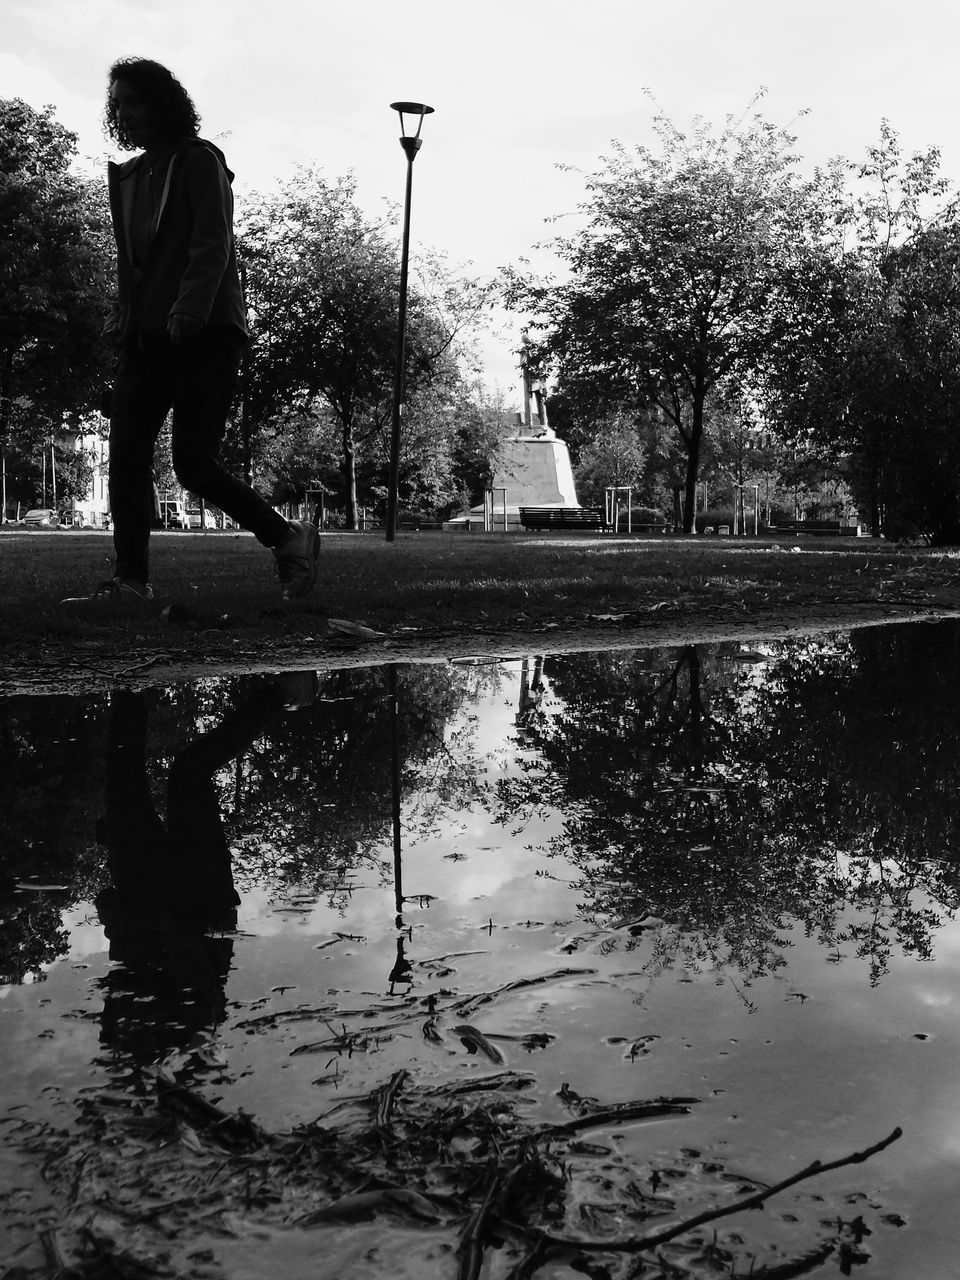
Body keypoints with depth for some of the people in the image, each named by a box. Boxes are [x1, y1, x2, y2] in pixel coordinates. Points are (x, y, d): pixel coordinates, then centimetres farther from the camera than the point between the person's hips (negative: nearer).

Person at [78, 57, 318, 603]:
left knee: (194, 461, -12)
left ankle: (289, 537, 5)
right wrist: (123, 315, 9)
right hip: (148, 336, 7)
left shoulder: (200, 159, 0)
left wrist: (187, 313, -25)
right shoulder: (129, 175, 21)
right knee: (127, 453, -5)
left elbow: (213, 246, -12)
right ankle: (131, 578, -2)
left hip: (205, 333, -7)